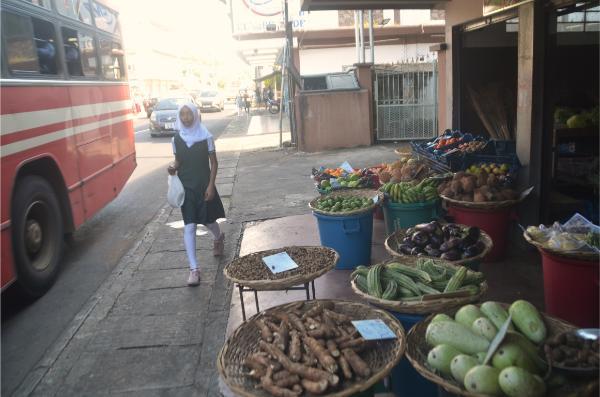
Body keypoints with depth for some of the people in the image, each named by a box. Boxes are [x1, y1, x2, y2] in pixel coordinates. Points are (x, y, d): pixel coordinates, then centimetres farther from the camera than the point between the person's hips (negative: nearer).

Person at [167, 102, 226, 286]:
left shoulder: (206, 136, -8)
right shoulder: (177, 139, 0)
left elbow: (214, 163, -4)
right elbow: (178, 160, 11)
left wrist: (211, 185, -11)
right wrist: (173, 167, -12)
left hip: (204, 185, -1)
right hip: (185, 187, 2)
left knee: (207, 220, 15)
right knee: (189, 226, -5)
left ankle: (218, 237, 53)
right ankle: (194, 269, -3)